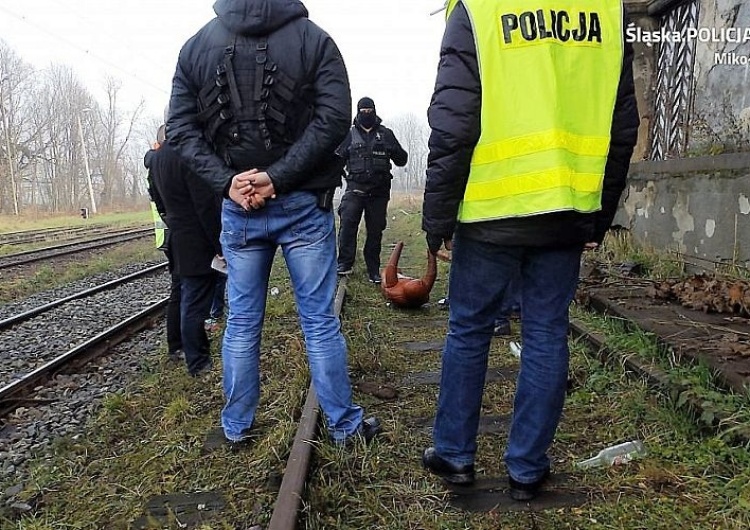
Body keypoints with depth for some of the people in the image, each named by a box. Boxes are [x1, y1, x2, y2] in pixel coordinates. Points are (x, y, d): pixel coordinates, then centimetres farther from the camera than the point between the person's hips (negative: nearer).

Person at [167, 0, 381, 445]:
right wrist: (278, 177, -16)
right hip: (304, 204, -2)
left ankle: (237, 427, 24)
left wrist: (226, 182, -8)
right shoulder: (314, 38, -1)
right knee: (320, 320, 5)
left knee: (242, 322, 12)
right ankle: (345, 424, 17)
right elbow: (334, 118, -12)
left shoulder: (196, 45, 6)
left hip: (237, 208, 2)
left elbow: (182, 127, 0)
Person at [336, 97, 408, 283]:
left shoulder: (385, 133, 11)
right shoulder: (350, 134, 10)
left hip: (379, 191, 1)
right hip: (355, 188, -1)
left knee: (375, 230, 4)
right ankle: (345, 264, -12)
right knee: (347, 223, -19)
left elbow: (402, 160, 10)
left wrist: (394, 150, -11)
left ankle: (373, 270, 12)